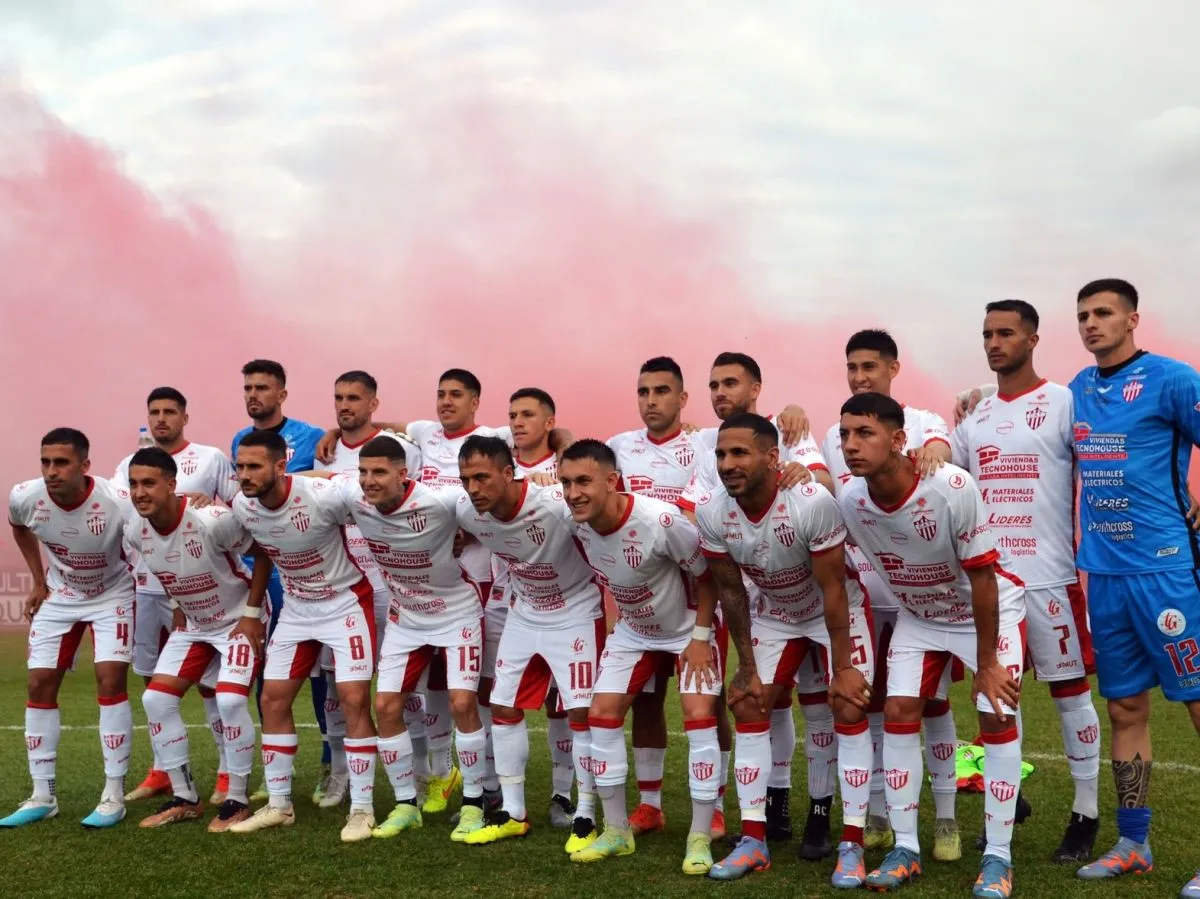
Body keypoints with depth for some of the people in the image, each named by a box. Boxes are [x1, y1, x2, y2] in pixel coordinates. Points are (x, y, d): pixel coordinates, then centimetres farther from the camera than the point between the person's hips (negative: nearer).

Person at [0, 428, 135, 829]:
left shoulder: (118, 504, -35)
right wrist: (39, 581, 5)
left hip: (113, 594, -4)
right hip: (59, 596, 4)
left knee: (110, 680, -14)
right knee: (39, 685, 2)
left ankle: (114, 795, -4)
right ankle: (42, 796, 13)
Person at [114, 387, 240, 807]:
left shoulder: (211, 459, 0)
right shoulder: (130, 465, 11)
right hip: (143, 586, 5)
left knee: (207, 679, 0)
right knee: (154, 679, 11)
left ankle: (229, 772, 8)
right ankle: (161, 771, 22)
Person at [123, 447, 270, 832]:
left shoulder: (212, 520, -32)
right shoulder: (135, 531, -12)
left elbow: (263, 555, -19)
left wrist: (252, 612, -18)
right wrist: (176, 607, 5)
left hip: (239, 619, -7)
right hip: (192, 624, 7)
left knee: (230, 700, -22)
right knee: (156, 698, -2)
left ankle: (237, 800, -4)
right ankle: (185, 798, 11)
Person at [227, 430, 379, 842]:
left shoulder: (322, 496, -31)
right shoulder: (242, 507, -12)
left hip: (347, 602, -6)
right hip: (296, 607, 6)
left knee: (354, 700, -10)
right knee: (273, 699, 4)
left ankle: (362, 809, 0)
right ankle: (278, 804, 17)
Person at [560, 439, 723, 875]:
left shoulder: (661, 520, -37)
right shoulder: (579, 525, -20)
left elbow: (706, 575, -21)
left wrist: (700, 636, -20)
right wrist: (620, 622, 7)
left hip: (688, 628, -5)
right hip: (633, 631, 6)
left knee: (699, 717, -15)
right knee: (601, 715, 1)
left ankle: (700, 839, -3)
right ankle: (617, 831, 14)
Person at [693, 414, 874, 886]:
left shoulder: (813, 502, -36)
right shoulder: (710, 513, -23)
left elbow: (832, 591, -25)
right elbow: (732, 590, -8)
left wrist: (843, 667, -18)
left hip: (838, 610, -4)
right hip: (773, 614, 4)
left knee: (849, 710, -12)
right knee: (749, 709, 0)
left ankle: (852, 845, -3)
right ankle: (754, 840, 8)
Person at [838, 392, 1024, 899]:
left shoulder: (952, 488, -36)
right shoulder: (849, 500, -21)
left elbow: (982, 578, -25)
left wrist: (986, 661, -18)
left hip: (991, 607, -4)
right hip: (918, 614, 4)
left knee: (997, 717, -12)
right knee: (899, 713, -4)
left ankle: (998, 856, 1)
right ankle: (906, 850, 7)